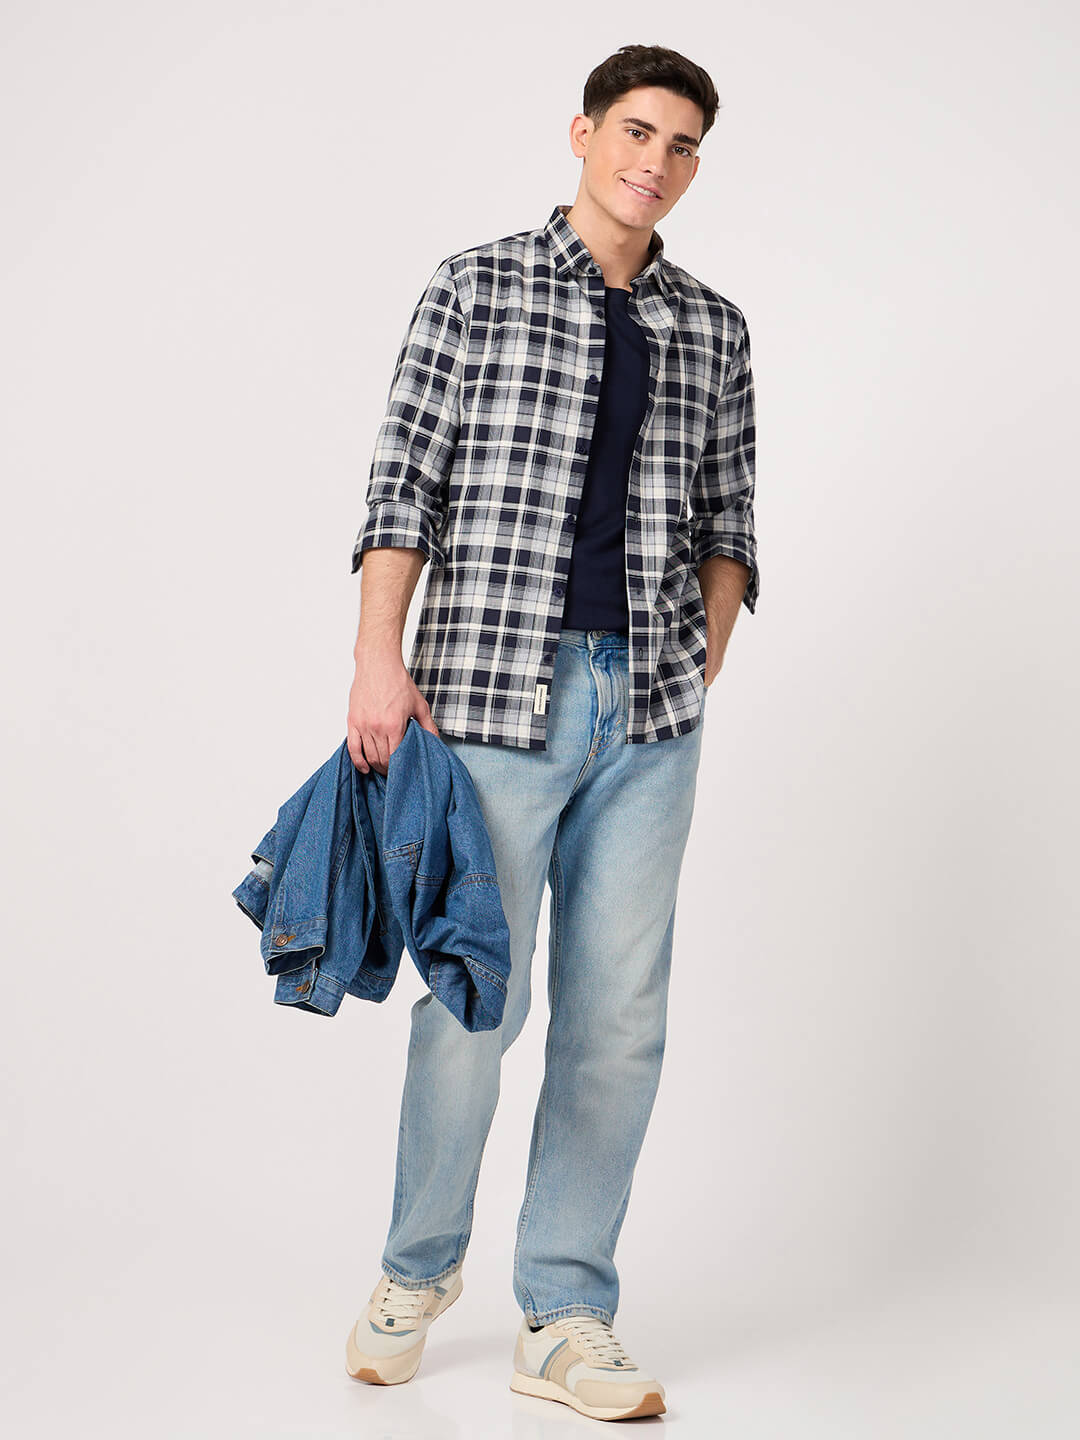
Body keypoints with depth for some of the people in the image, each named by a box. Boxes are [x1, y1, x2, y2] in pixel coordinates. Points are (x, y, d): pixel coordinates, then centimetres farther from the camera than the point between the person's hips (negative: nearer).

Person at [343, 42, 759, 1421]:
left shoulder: (712, 326, 13)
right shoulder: (476, 286, 3)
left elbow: (727, 517, 17)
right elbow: (403, 484, -2)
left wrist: (701, 673, 7)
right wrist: (380, 661, -11)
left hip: (650, 713, 4)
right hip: (497, 691, -3)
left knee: (620, 1015, 3)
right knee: (476, 997, 1)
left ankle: (564, 1318, 14)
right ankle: (417, 1266, 26)